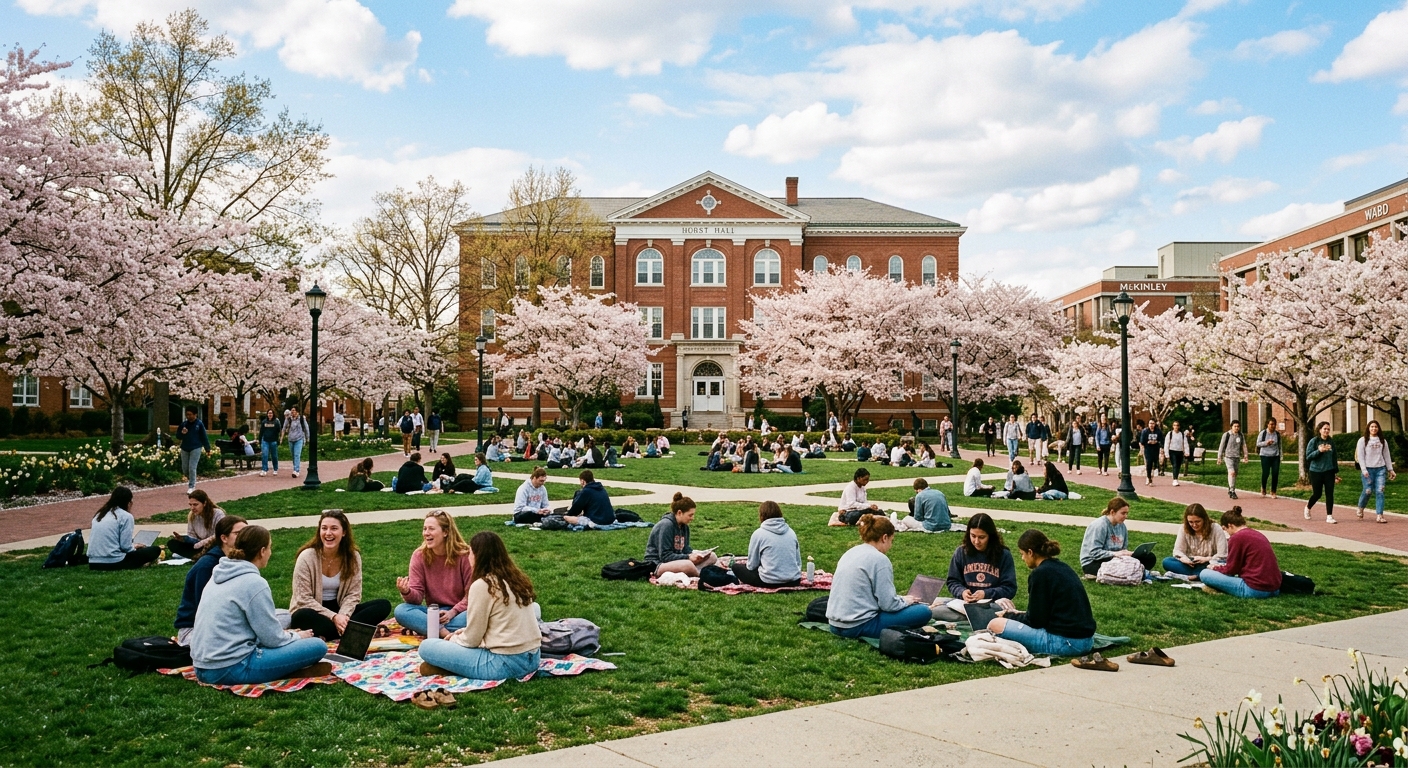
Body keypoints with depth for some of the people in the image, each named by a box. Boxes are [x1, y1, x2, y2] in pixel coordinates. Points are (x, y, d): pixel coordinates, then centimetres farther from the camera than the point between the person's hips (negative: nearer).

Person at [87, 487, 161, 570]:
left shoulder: (99, 515, 15)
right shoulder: (126, 516, -5)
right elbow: (125, 546, -11)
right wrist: (133, 548, 12)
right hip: (113, 563, -7)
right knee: (155, 550, 4)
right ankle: (124, 568, -7)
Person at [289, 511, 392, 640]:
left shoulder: (353, 557, -4)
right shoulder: (307, 557, -14)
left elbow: (353, 595, -4)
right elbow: (304, 599, -16)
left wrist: (343, 616, -24)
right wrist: (333, 617, -25)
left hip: (339, 610, 4)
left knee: (384, 605, -16)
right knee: (302, 617, -39)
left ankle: (326, 635, -25)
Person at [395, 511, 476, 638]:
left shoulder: (464, 555, -10)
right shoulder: (419, 556, -2)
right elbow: (417, 596, -5)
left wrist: (453, 612, -20)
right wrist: (406, 592, -27)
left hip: (458, 612, -3)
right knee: (401, 610, -25)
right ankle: (446, 633, -35)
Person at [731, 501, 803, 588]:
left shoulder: (758, 534, -9)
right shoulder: (791, 532, 3)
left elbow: (752, 565, -5)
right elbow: (798, 562, 6)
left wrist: (745, 563, 17)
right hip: (793, 582, 4)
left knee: (736, 566, 14)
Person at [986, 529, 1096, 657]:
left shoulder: (1040, 574, -12)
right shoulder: (1063, 568, 13)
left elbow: (1035, 621, -9)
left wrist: (1010, 615, 8)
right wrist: (1020, 615, 25)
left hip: (1065, 644, -9)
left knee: (995, 625, -12)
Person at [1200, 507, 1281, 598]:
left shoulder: (1237, 537, -9)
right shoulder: (1258, 534, 16)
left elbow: (1231, 570, -4)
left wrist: (1215, 568, 16)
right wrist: (1221, 567, 26)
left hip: (1255, 590, -8)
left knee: (1205, 574, -8)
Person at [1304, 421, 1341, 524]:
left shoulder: (1331, 442, 7)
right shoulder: (1313, 441, -5)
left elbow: (1334, 458, 14)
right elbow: (1308, 456, -10)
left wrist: (1336, 473, 15)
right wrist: (1319, 451, -26)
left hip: (1329, 472, 3)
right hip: (1316, 472, -3)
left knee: (1330, 494, -3)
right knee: (1317, 494, 4)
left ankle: (1329, 516, 2)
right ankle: (1308, 507, 32)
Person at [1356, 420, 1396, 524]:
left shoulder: (1383, 441, 13)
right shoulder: (1363, 440, 1)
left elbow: (1386, 456, 16)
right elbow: (1360, 456, -4)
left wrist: (1390, 470, 13)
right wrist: (1364, 470, -12)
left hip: (1381, 469, 3)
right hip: (1368, 469, -3)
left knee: (1380, 492, -5)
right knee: (1367, 491, -5)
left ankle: (1379, 516, -7)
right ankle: (1360, 509, 21)